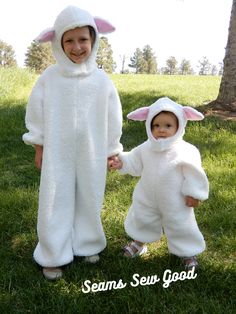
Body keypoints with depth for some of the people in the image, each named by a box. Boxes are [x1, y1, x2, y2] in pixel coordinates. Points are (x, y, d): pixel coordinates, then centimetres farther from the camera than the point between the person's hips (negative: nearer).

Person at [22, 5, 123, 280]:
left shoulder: (101, 80, -7)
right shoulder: (49, 77, -9)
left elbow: (112, 120, 1)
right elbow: (37, 116, 0)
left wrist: (111, 152, 6)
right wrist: (39, 150, 2)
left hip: (91, 155, 1)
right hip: (57, 154, -1)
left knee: (89, 201, 14)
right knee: (55, 203, 6)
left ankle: (86, 244, 34)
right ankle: (53, 256, 21)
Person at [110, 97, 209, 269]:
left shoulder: (185, 151, -22)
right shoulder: (146, 148, -8)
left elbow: (194, 174, -15)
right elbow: (135, 162, 6)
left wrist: (194, 193, -12)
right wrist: (121, 161, -8)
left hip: (175, 202, -4)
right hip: (147, 198, 5)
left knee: (181, 226, 9)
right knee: (141, 219, 23)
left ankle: (188, 253, 35)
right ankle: (139, 242, 51)